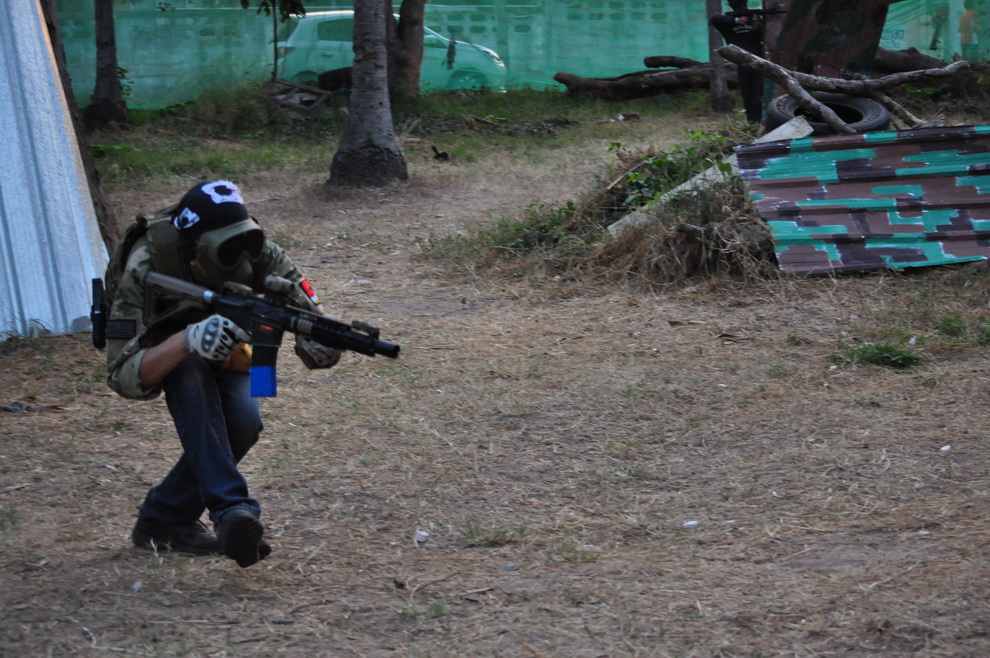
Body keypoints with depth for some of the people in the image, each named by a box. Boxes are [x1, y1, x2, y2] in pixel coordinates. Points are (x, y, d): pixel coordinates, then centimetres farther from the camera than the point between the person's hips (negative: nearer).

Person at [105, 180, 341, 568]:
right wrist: (187, 341, -56)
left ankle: (163, 518, -6)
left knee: (242, 420, -25)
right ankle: (232, 511, -40)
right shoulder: (146, 269, -37)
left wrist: (321, 345, -54)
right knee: (191, 373, -36)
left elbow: (322, 353, -29)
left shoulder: (259, 257, -30)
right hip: (161, 349, -3)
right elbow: (124, 377, -40)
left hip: (221, 349, 3)